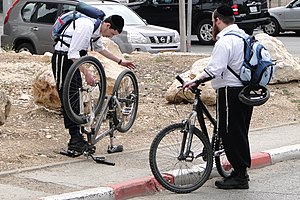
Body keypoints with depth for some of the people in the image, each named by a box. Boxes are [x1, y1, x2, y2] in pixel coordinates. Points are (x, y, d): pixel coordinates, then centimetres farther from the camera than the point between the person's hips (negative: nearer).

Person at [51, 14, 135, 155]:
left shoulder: (97, 29, 7)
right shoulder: (86, 26, -25)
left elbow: (100, 48, 26)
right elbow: (73, 53, -28)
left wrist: (120, 62, 28)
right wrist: (86, 73, -31)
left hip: (73, 60, 10)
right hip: (63, 58, -10)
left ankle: (76, 138, 13)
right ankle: (75, 138, -16)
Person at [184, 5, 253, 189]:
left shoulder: (224, 42, -16)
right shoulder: (244, 37, 14)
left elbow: (214, 69, -26)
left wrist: (194, 81, -26)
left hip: (231, 92, -10)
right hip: (247, 90, 10)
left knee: (230, 134, -4)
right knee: (240, 133, 15)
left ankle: (239, 177, -2)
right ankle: (242, 172, 21)